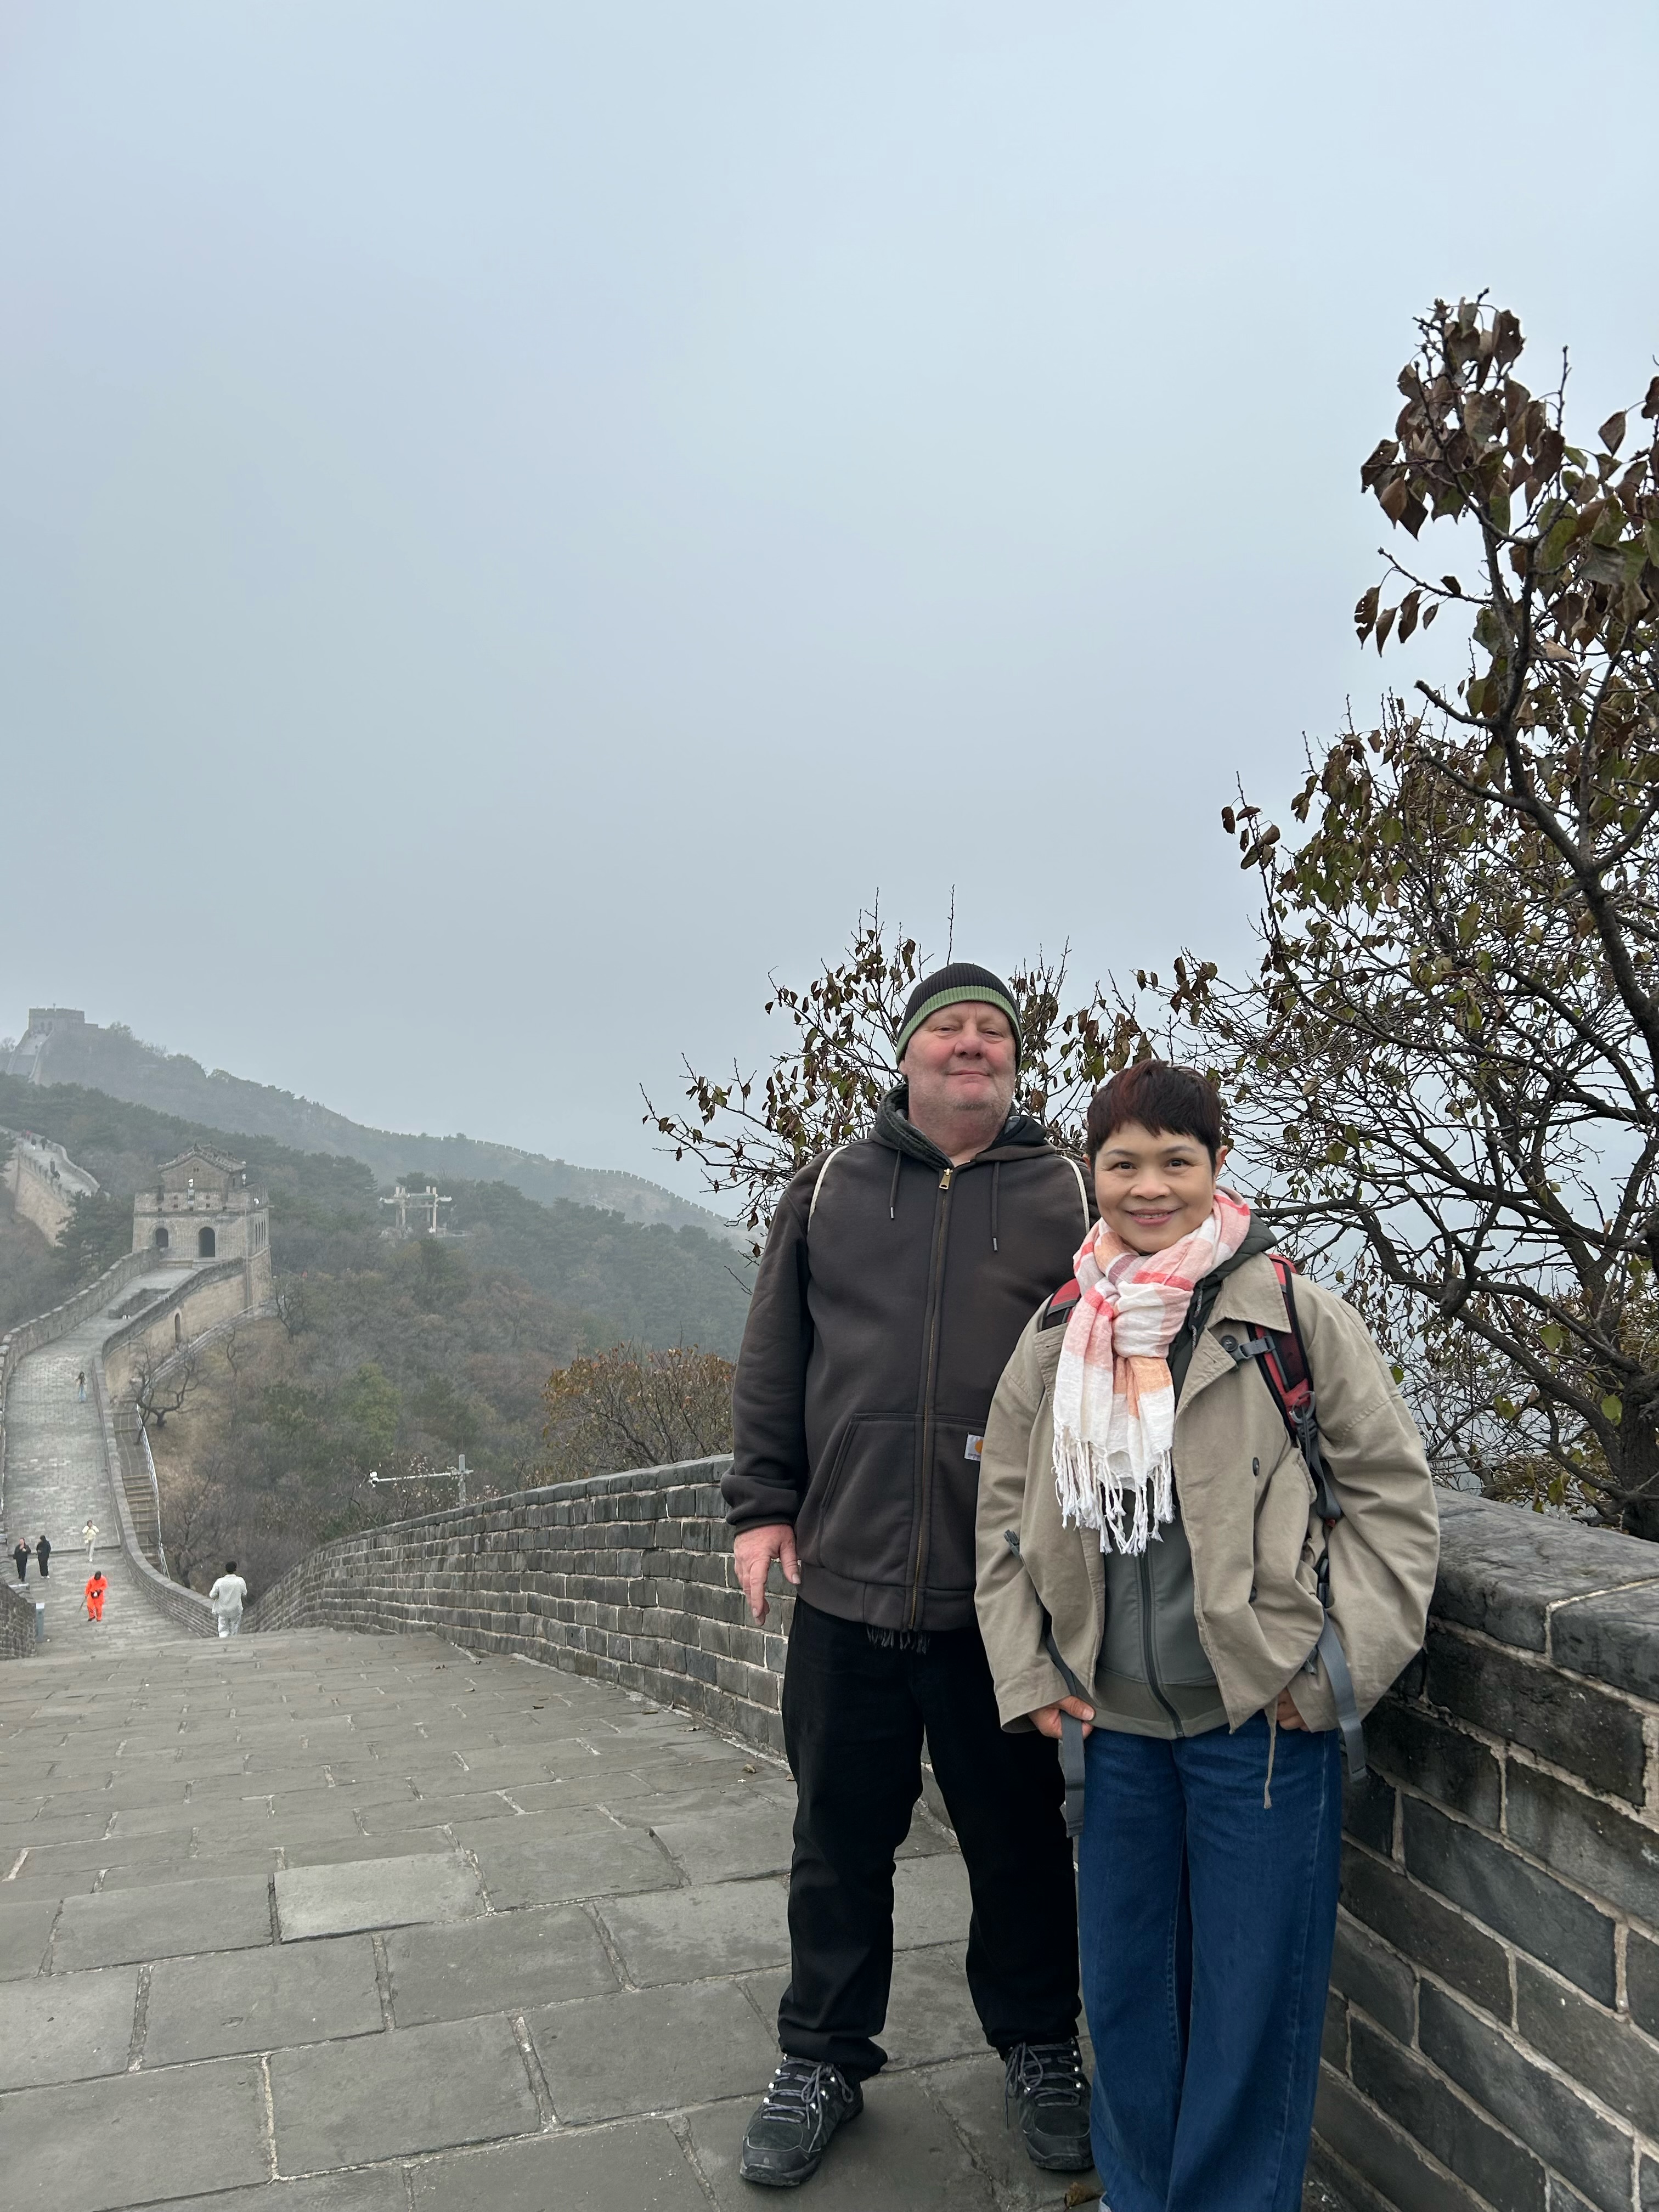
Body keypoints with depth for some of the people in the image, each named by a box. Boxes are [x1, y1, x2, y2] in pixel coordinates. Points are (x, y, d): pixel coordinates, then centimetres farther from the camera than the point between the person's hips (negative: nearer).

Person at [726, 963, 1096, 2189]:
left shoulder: (1068, 1195, 2)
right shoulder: (835, 1185, 6)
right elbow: (773, 1360, 9)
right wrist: (764, 1503, 5)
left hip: (1007, 1599, -1)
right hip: (846, 1582, 1)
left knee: (1020, 1838, 15)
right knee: (840, 1838, 15)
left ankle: (1041, 2049, 39)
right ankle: (823, 2059, 36)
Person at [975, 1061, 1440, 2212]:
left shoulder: (1292, 1313, -9)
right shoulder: (1056, 1335, 3)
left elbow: (1394, 1492, -5)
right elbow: (1004, 1514, 10)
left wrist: (1333, 1664, -10)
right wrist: (1028, 1670, 4)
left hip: (1262, 1726, -4)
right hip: (1119, 1728, 4)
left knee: (1252, 2005, 8)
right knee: (1125, 1992, 19)